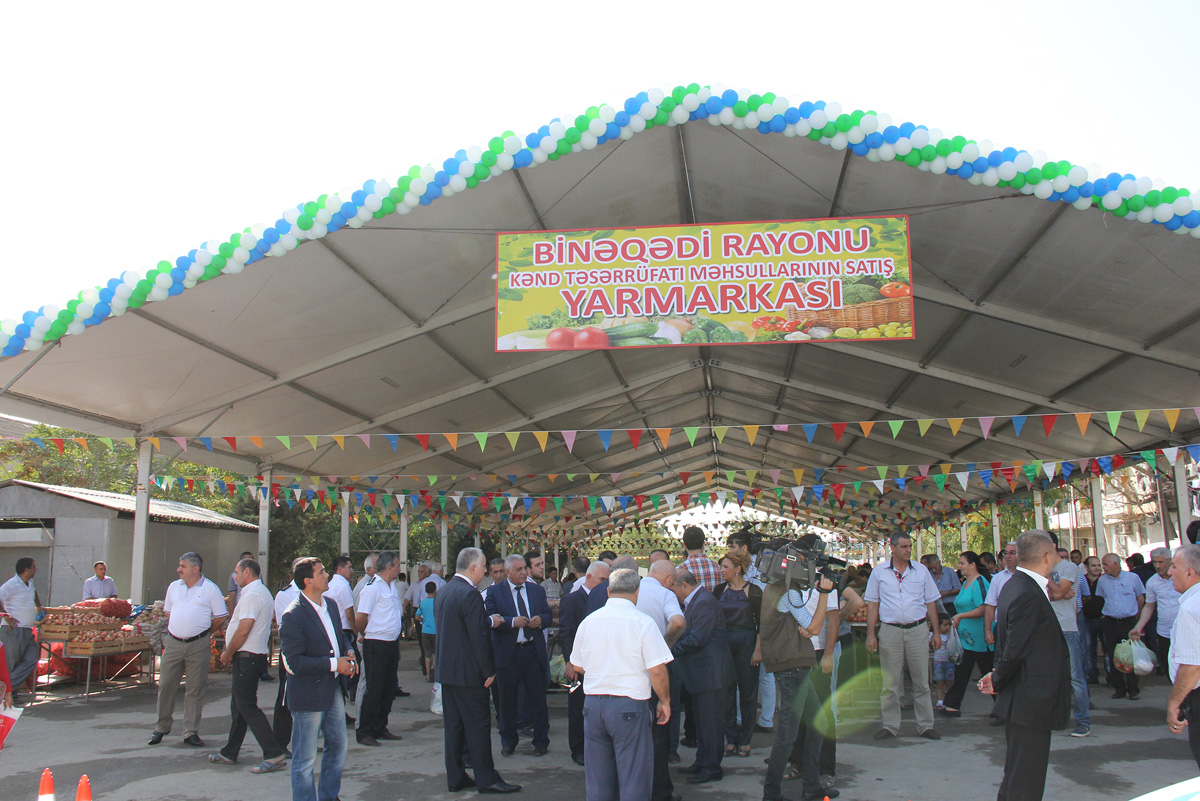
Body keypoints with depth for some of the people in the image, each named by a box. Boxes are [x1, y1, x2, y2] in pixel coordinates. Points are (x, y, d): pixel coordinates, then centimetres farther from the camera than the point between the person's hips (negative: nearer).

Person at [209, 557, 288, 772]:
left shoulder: (252, 594, -16)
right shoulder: (262, 592, 18)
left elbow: (243, 630, -22)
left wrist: (228, 654, -9)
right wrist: (230, 652, 15)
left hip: (247, 656, -10)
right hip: (254, 656, 10)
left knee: (246, 706, -9)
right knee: (238, 705, 17)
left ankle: (274, 754, -12)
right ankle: (229, 753, 26)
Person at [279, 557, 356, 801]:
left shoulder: (330, 604, 7)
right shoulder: (293, 616, -19)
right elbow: (294, 662, -22)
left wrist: (348, 653, 0)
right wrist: (334, 664, -21)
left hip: (334, 690, 8)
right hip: (309, 694, -8)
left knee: (338, 747, 19)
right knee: (305, 759, 5)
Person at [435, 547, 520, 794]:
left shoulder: (442, 592, 9)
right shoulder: (469, 595, -19)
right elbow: (479, 637, -20)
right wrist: (489, 671, -13)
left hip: (445, 669, 9)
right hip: (468, 672, -9)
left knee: (453, 725, 13)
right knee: (478, 726, -1)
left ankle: (455, 778, 18)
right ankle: (486, 779, 5)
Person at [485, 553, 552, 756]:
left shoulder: (537, 590, 9)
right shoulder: (494, 592, -3)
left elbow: (548, 615, 11)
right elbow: (490, 620, -12)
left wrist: (541, 620, -11)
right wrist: (512, 622, -24)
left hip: (534, 650, 2)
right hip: (507, 653, -2)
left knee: (537, 698, 7)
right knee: (507, 699, 10)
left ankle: (541, 741, 19)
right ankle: (508, 742, 25)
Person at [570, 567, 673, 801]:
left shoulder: (588, 621, 5)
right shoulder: (642, 623, -9)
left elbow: (577, 666, 14)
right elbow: (657, 670, -12)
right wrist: (665, 701, 2)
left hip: (593, 704, 5)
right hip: (630, 705, -5)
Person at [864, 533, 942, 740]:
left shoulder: (921, 570, 6)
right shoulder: (879, 572, 3)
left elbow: (930, 603, 10)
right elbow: (872, 605, 5)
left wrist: (936, 632, 6)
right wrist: (870, 634, -2)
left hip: (918, 630, 1)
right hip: (890, 630, -1)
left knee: (921, 681, 5)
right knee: (890, 683, 3)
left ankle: (925, 725, 14)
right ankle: (890, 725, 12)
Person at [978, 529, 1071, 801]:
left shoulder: (1014, 585, 10)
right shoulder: (1027, 595, -23)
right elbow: (1015, 650, -20)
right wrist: (998, 683, -6)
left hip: (1022, 703, 10)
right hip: (1031, 704, -10)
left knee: (1017, 775, 22)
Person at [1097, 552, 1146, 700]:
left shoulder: (1132, 577, 0)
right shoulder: (1102, 581, 6)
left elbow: (1141, 597, 8)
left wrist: (1136, 616, 8)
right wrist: (1104, 614, 8)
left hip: (1129, 622, -3)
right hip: (1111, 623, 3)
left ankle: (1133, 689, 7)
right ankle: (1119, 688, 13)